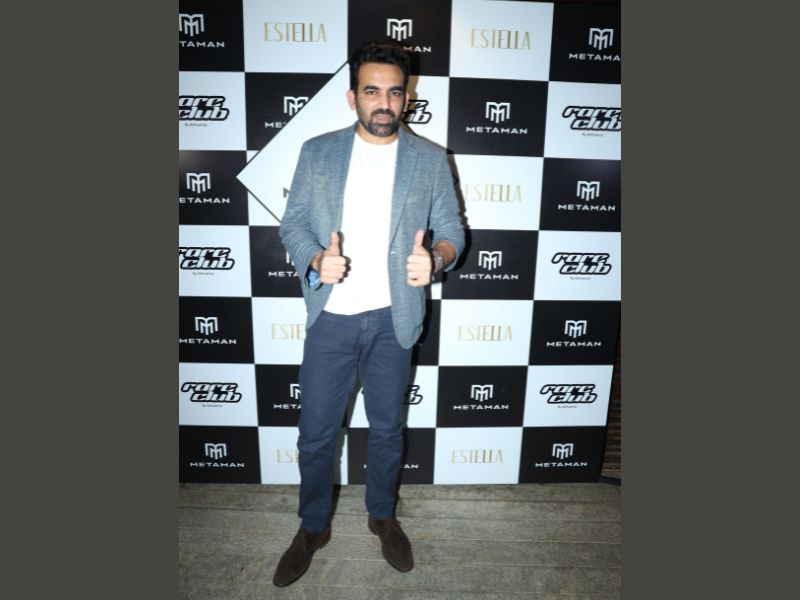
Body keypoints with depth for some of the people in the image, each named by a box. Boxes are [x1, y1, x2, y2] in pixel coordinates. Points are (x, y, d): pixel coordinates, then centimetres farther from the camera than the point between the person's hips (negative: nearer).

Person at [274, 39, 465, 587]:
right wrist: (315, 259, -19)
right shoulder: (317, 152, 2)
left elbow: (452, 229, 1)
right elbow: (293, 220, 3)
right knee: (316, 432, 11)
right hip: (330, 316, 1)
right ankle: (314, 527, 36)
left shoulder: (430, 160, 1)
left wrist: (435, 258, -23)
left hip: (393, 318, 0)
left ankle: (383, 515, 42)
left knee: (387, 427, 16)